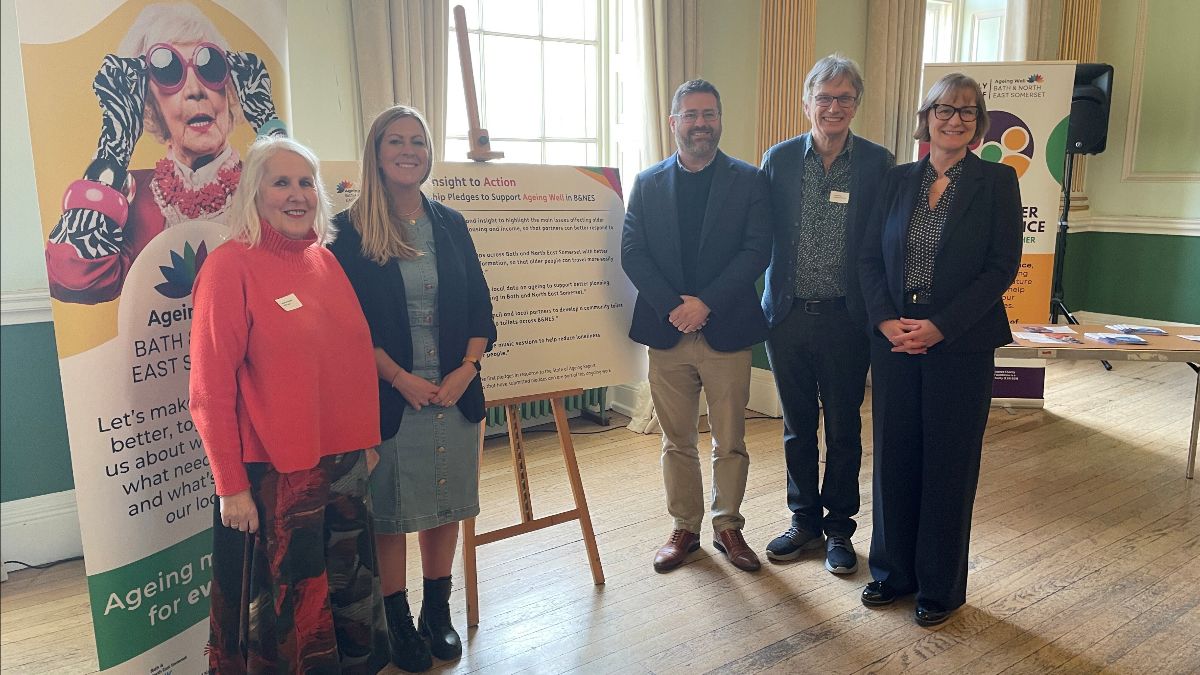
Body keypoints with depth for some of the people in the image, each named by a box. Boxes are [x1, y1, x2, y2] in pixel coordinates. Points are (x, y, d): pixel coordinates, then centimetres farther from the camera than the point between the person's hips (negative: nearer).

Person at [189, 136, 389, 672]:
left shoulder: (325, 260, 7)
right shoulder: (231, 266, -12)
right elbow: (211, 390, -13)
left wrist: (365, 441, 12)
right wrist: (231, 486, -13)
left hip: (343, 460, 6)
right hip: (274, 473, -6)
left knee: (347, 590, 19)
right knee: (284, 601, 10)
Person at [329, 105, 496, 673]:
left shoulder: (450, 224, 9)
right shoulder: (350, 231, -4)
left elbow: (480, 309, 7)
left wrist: (464, 372, -6)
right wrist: (402, 379, -14)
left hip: (453, 392, 4)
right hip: (388, 397, -4)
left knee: (444, 506, 13)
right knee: (389, 512, 7)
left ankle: (437, 613, 31)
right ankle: (398, 622, 25)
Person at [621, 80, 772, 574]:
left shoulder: (747, 181, 2)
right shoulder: (648, 183, 7)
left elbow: (757, 250, -7)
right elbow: (632, 254, 0)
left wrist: (706, 303, -16)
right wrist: (672, 307, -13)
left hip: (726, 330, -1)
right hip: (667, 330, 2)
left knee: (730, 442, 8)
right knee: (677, 441, 11)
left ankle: (728, 528, 26)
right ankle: (684, 529, 25)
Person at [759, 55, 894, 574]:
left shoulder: (877, 163, -2)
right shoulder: (778, 159, 2)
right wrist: (759, 306, -4)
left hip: (846, 318, -1)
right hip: (788, 316, 2)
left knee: (843, 429, 10)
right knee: (797, 426, 14)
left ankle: (839, 527, 28)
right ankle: (805, 520, 31)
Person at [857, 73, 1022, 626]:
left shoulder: (997, 181, -1)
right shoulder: (898, 180, 8)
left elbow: (1003, 266, -8)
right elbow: (870, 257, 5)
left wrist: (939, 326, -15)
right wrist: (887, 320, -10)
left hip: (960, 346, -3)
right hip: (894, 342, 3)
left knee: (949, 464, 6)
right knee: (894, 457, 10)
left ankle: (941, 586, 23)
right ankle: (893, 571, 27)